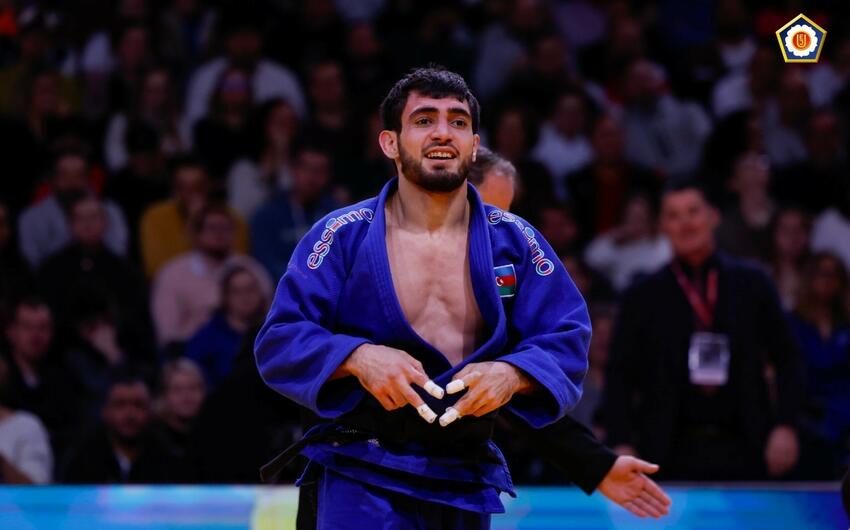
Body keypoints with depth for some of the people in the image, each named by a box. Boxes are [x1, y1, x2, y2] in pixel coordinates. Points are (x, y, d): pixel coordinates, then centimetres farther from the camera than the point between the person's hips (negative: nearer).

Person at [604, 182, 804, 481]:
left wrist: (786, 426, -1)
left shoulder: (751, 284, 10)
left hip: (742, 453, 1)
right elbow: (620, 377, 7)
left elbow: (786, 358, 11)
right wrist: (622, 445, -6)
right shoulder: (644, 298, 8)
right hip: (673, 454, -1)